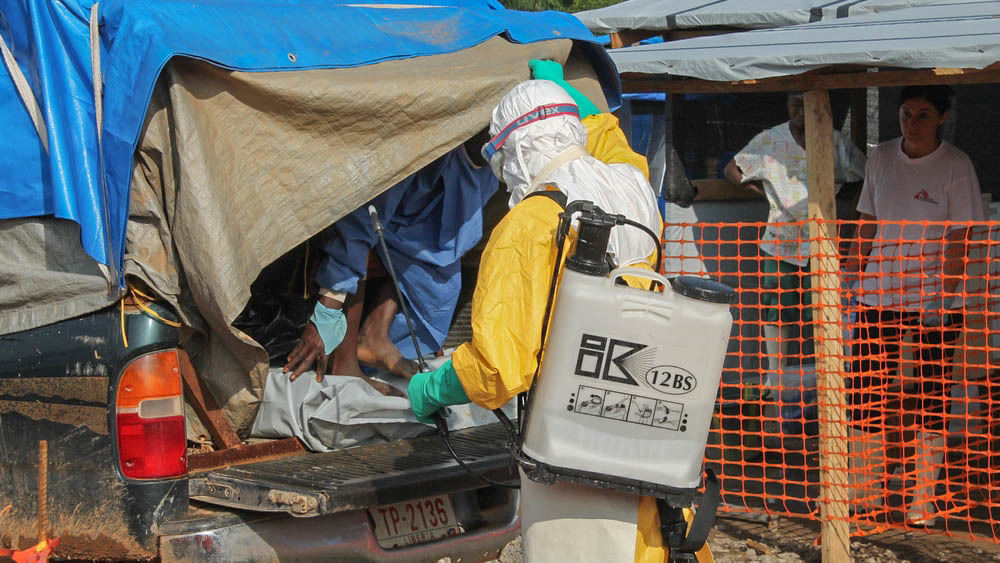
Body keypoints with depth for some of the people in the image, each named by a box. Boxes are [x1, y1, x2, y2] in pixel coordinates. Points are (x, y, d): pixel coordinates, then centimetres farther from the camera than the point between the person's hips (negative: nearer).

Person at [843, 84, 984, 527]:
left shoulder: (956, 166, -6)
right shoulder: (881, 159, 6)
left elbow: (960, 241, -7)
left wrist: (940, 300, -14)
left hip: (934, 300, -3)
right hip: (878, 295, 4)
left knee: (929, 400, 0)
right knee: (864, 393, 1)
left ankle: (924, 502, 10)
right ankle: (865, 497, 12)